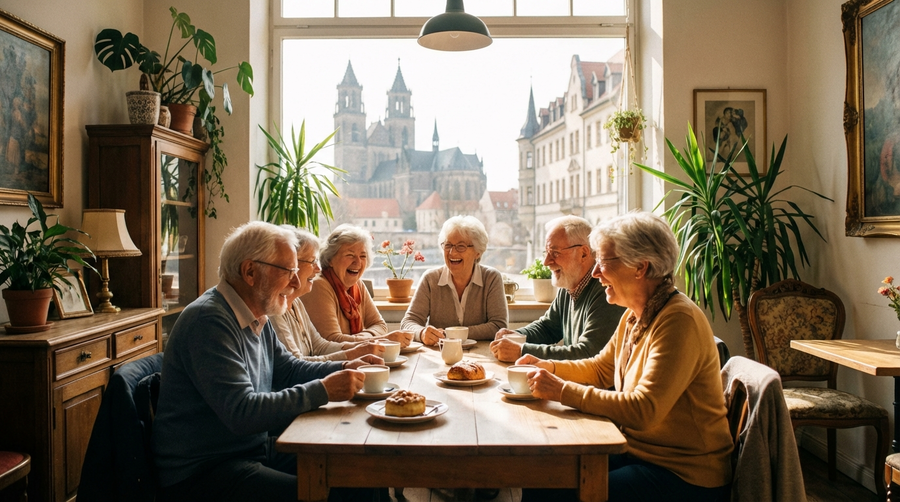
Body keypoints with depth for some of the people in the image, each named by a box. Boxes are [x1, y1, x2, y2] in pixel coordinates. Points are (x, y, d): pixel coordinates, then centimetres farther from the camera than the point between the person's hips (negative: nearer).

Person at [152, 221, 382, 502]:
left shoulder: (257, 317, 7)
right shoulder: (209, 321, -23)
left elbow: (287, 369, 17)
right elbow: (242, 413, -28)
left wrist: (345, 369, 1)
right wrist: (323, 391, -24)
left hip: (256, 448, 9)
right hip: (201, 472, -9)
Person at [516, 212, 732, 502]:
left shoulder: (679, 321, -23)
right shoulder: (634, 316, 6)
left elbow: (643, 410, -29)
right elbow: (600, 368, 19)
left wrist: (562, 391, -25)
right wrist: (547, 367, 3)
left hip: (684, 475, -8)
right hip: (636, 451, 8)